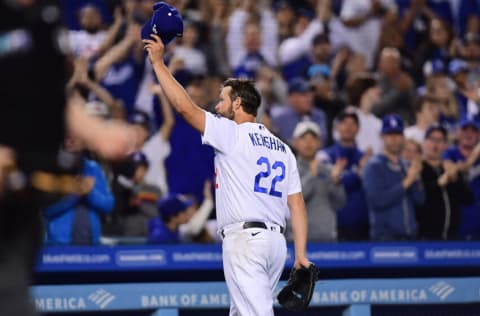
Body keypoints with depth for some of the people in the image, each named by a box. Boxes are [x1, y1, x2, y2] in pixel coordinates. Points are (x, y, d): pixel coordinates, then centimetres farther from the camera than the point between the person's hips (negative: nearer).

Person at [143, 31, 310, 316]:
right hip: (276, 239, 8)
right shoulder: (282, 149, 18)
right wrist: (301, 253, 8)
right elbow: (297, 203, 11)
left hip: (244, 237, -8)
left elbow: (184, 106, -7)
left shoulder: (233, 134, -3)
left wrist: (158, 62, 0)